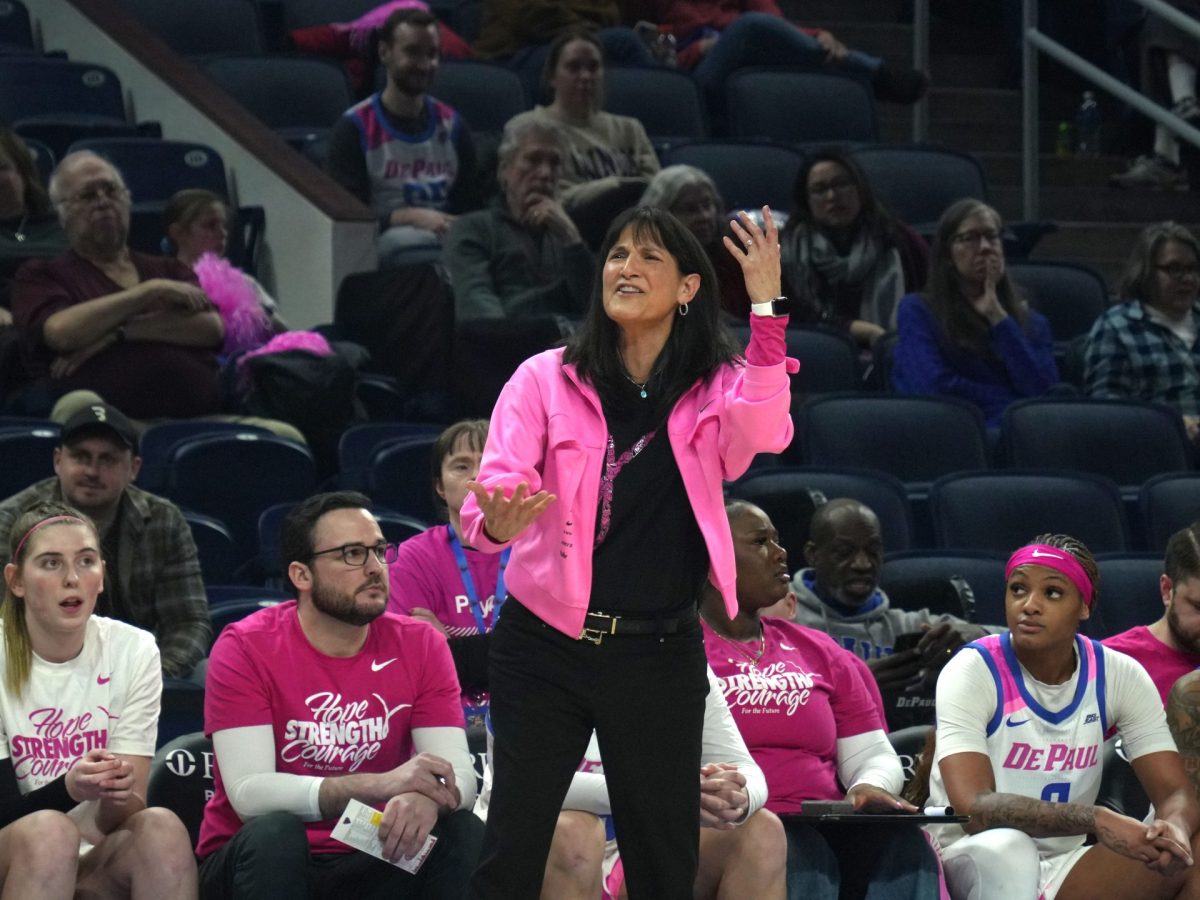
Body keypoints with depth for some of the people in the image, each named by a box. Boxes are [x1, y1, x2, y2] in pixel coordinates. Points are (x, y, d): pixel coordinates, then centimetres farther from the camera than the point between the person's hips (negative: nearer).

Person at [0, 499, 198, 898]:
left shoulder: (133, 651, 0)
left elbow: (121, 817, -3)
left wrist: (119, 794, -28)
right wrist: (69, 788, -32)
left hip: (98, 864, 3)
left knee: (161, 827, -28)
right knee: (49, 830, -34)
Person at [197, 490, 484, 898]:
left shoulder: (420, 645, -1)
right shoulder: (245, 648, -11)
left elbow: (460, 774, -9)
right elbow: (247, 792, -22)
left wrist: (425, 797, -36)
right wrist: (378, 785, -34)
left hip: (371, 861, 2)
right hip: (266, 863, -2)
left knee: (465, 833, -24)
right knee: (273, 831, -34)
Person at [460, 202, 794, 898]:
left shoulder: (716, 389, 2)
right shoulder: (546, 379, 0)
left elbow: (762, 434, -20)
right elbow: (494, 488, -9)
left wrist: (766, 305, -27)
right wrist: (496, 522, -34)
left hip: (661, 656, 1)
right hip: (546, 646, -1)